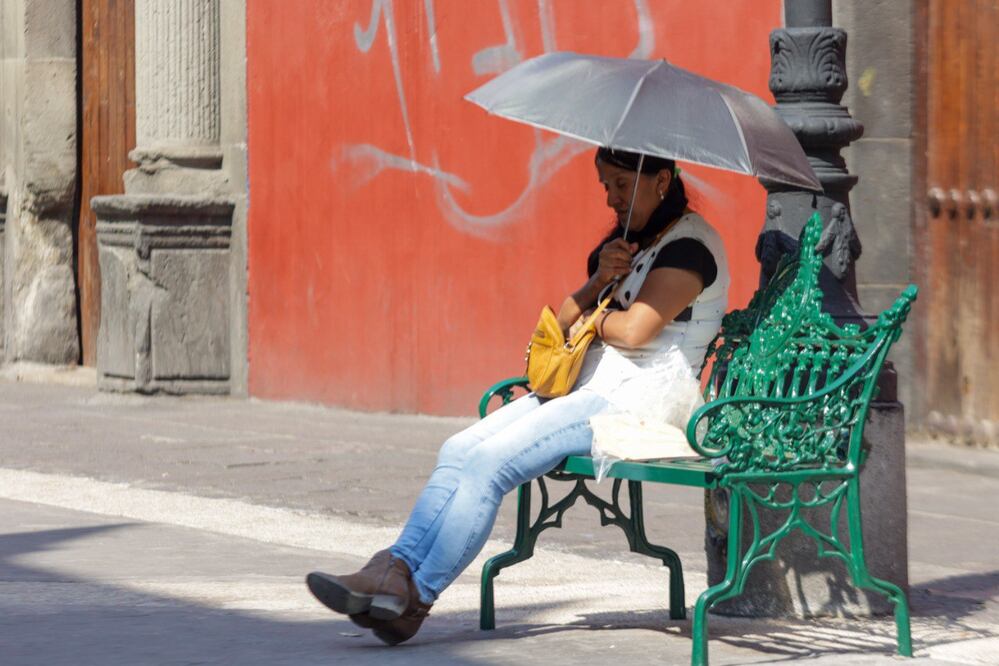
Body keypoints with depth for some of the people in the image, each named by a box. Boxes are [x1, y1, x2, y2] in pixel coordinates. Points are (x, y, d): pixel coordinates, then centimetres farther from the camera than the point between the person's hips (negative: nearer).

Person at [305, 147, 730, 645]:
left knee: (491, 460, -23)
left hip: (632, 403, -9)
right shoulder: (625, 241, 23)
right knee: (460, 450, -10)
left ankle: (414, 597, -23)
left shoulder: (690, 245, -7)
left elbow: (634, 329, -19)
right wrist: (598, 282, -5)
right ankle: (397, 570, -22)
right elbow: (562, 322, 15)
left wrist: (590, 317, 2)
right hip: (581, 389, 9)